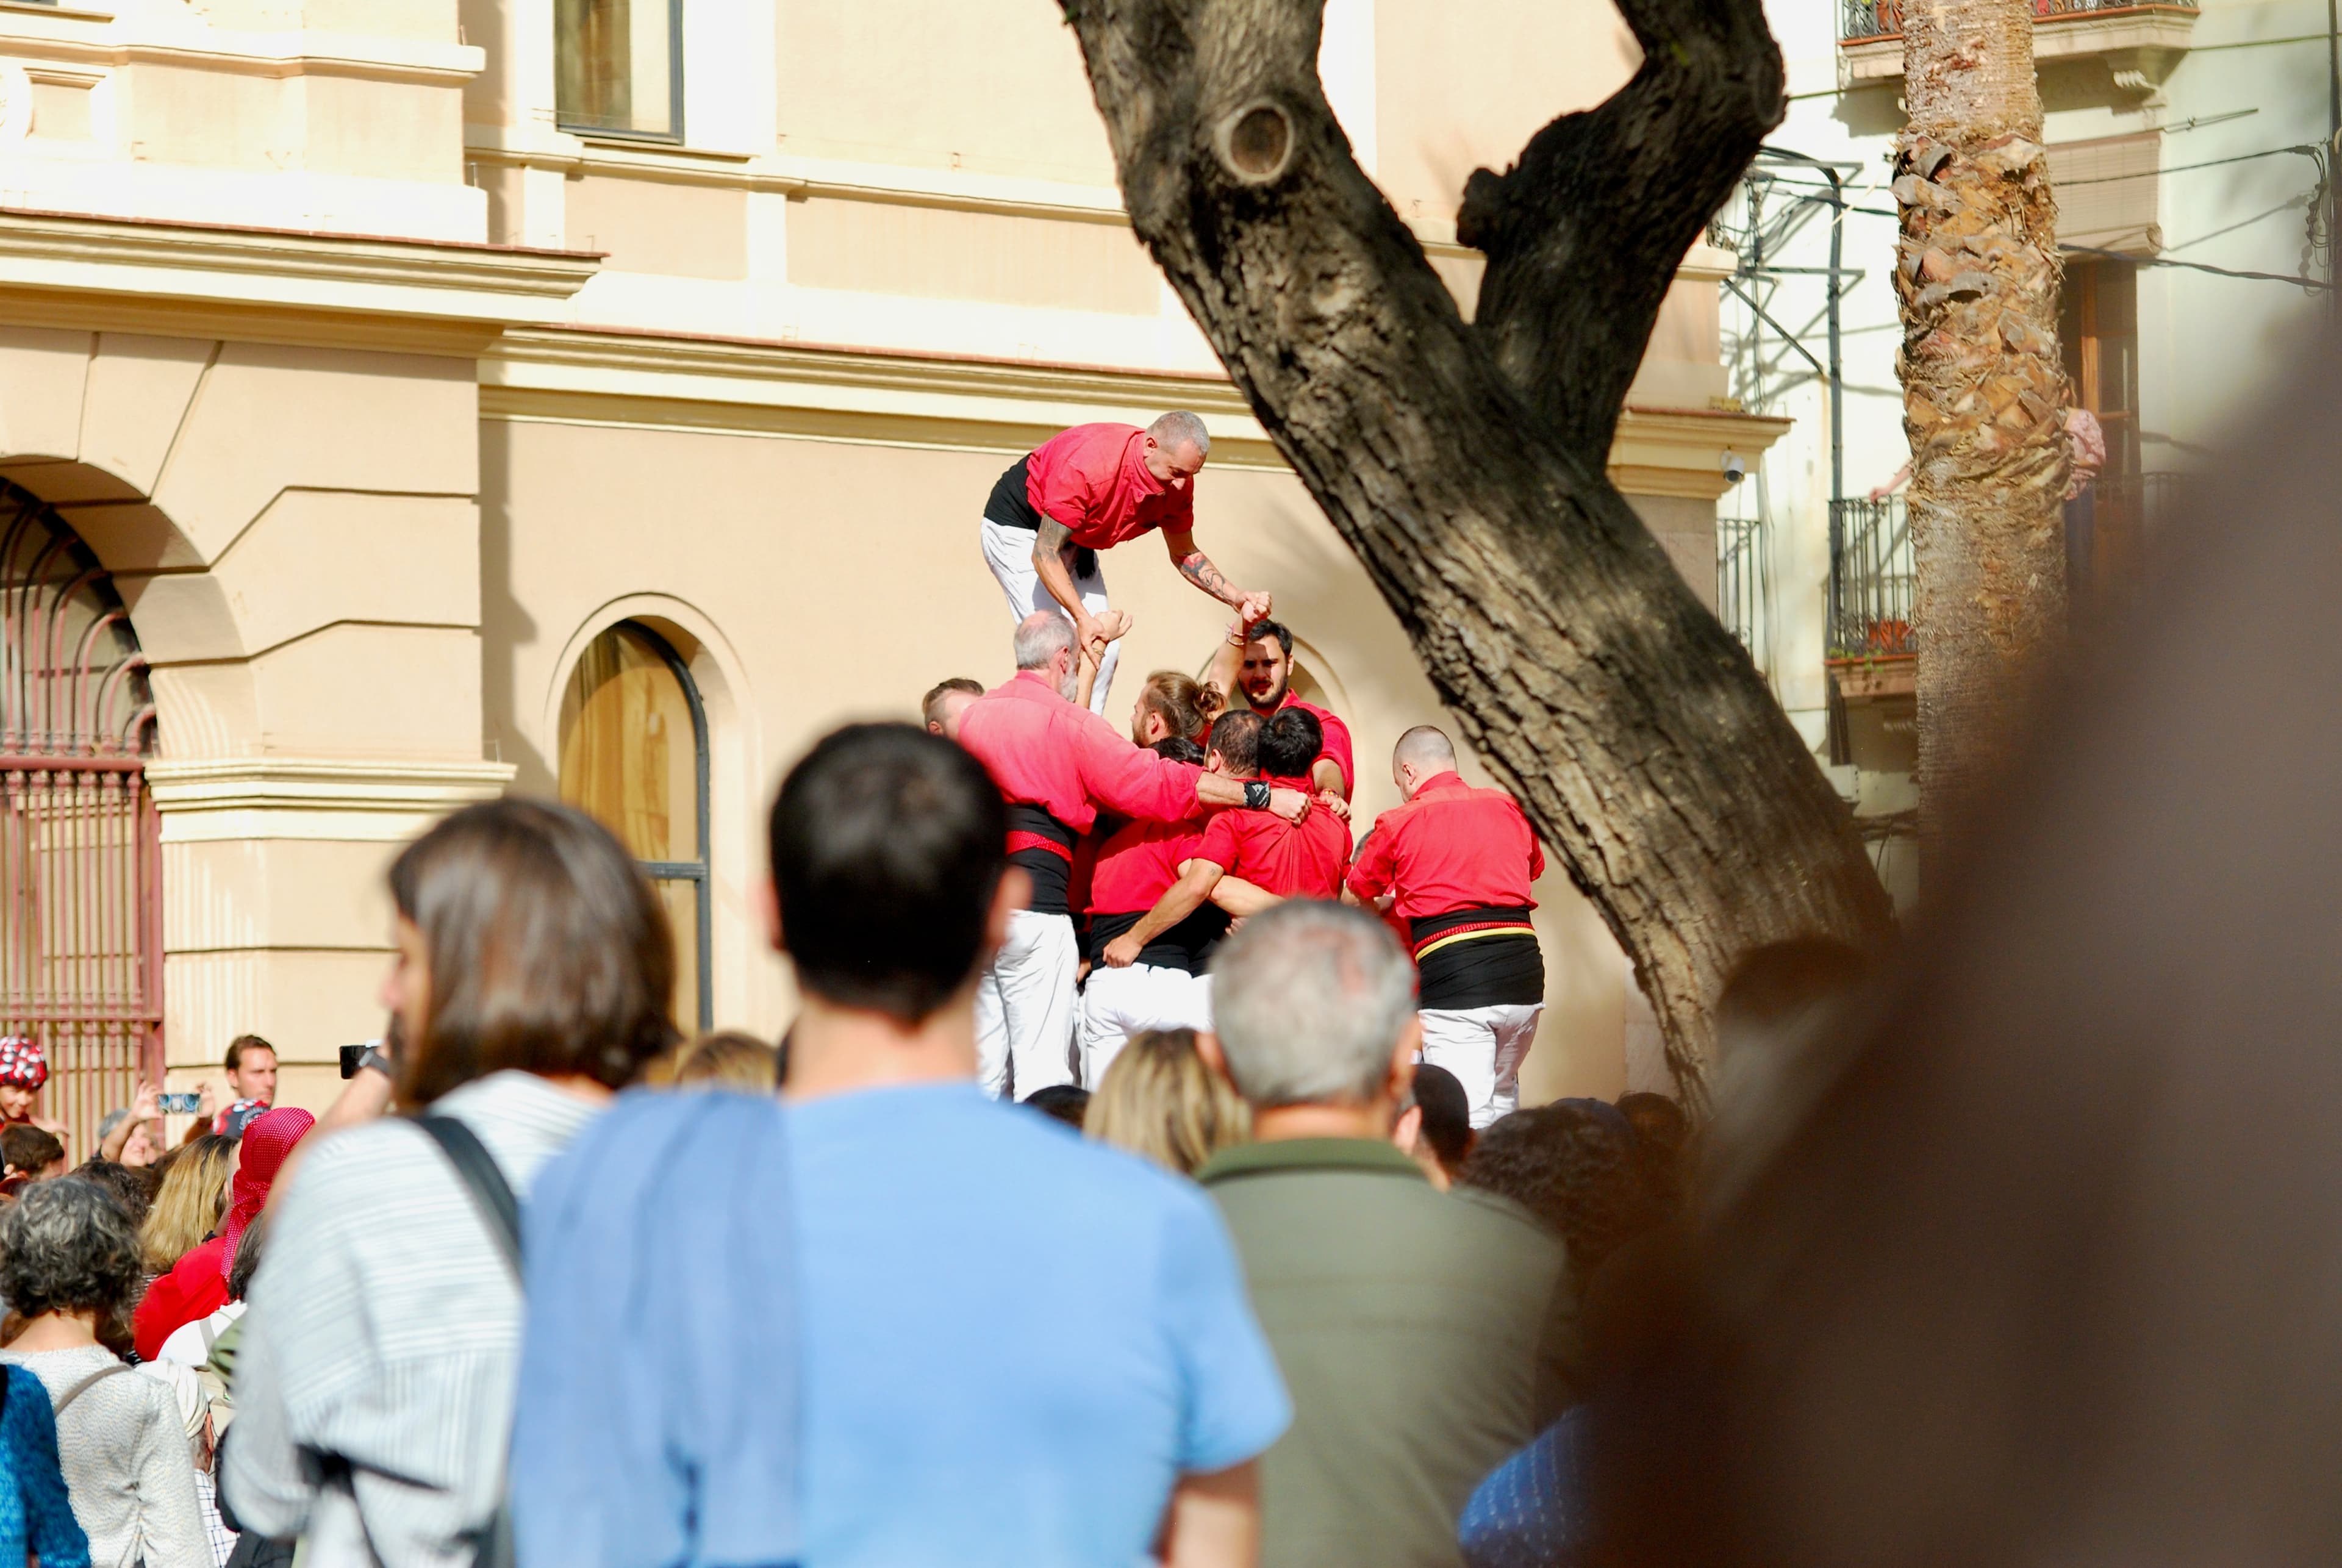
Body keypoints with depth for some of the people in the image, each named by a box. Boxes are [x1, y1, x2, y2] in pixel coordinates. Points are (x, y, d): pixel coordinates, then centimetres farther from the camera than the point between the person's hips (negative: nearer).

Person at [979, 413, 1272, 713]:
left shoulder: (1177, 484, -16)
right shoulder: (1088, 465, -39)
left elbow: (1184, 555, 0)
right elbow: (1045, 554, -36)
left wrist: (1236, 598, -14)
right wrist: (1083, 618, -46)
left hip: (1075, 540, 8)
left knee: (1103, 649, 0)